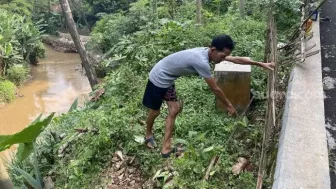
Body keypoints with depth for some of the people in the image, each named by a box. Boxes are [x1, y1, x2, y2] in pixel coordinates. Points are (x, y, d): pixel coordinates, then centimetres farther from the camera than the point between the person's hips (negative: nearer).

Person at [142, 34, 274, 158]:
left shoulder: (207, 52, -5)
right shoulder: (201, 61, -33)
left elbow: (236, 59, 3)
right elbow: (215, 89, -22)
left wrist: (261, 64, 7)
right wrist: (229, 105, -9)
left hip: (167, 80, 9)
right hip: (159, 78, -9)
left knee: (174, 110, 8)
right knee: (155, 111, 10)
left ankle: (166, 148, 15)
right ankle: (149, 135, 41)